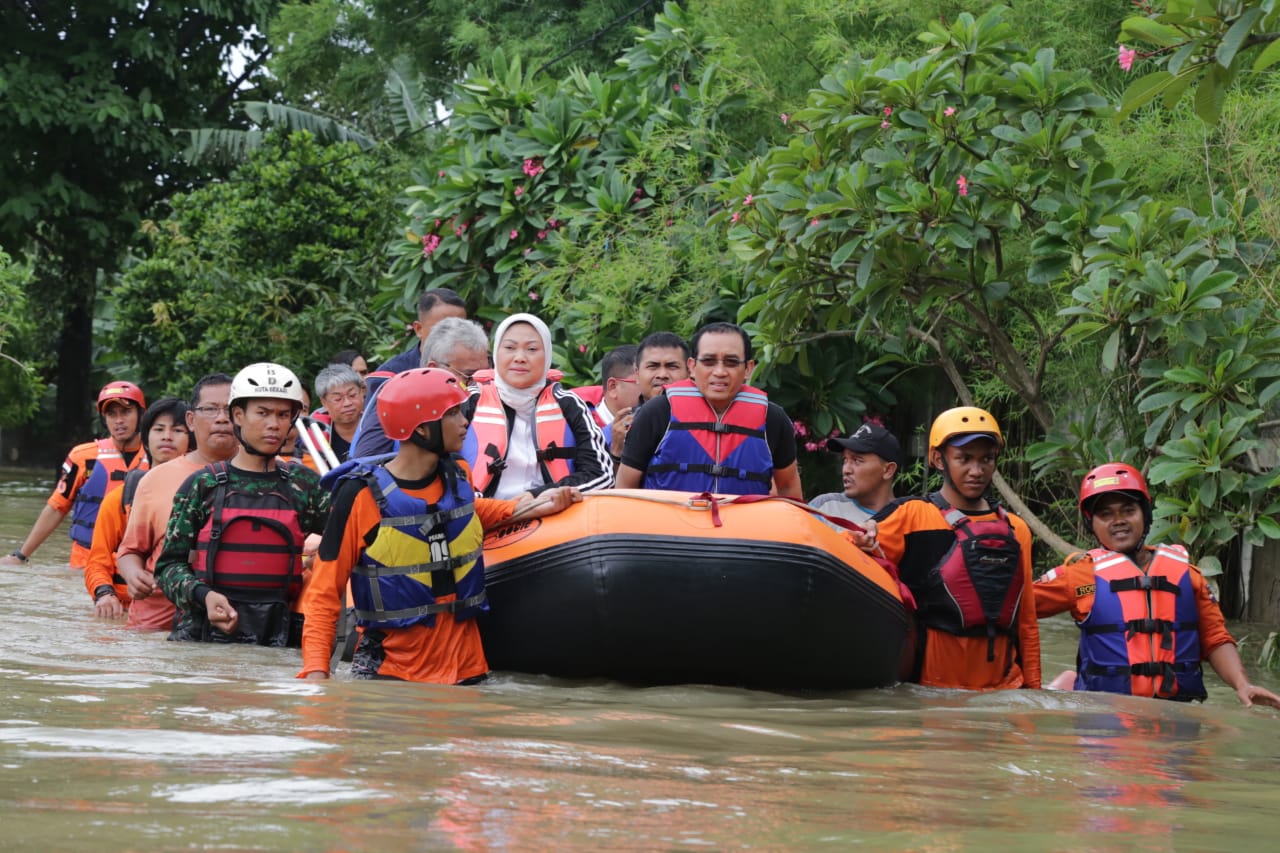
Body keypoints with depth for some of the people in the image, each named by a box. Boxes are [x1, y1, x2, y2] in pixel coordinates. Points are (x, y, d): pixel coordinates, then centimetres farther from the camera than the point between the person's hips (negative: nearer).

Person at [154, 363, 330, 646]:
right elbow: (169, 564, 5)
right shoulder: (203, 485, 7)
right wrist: (204, 596, -11)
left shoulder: (303, 484, 12)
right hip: (205, 631, -1)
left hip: (280, 634, 1)